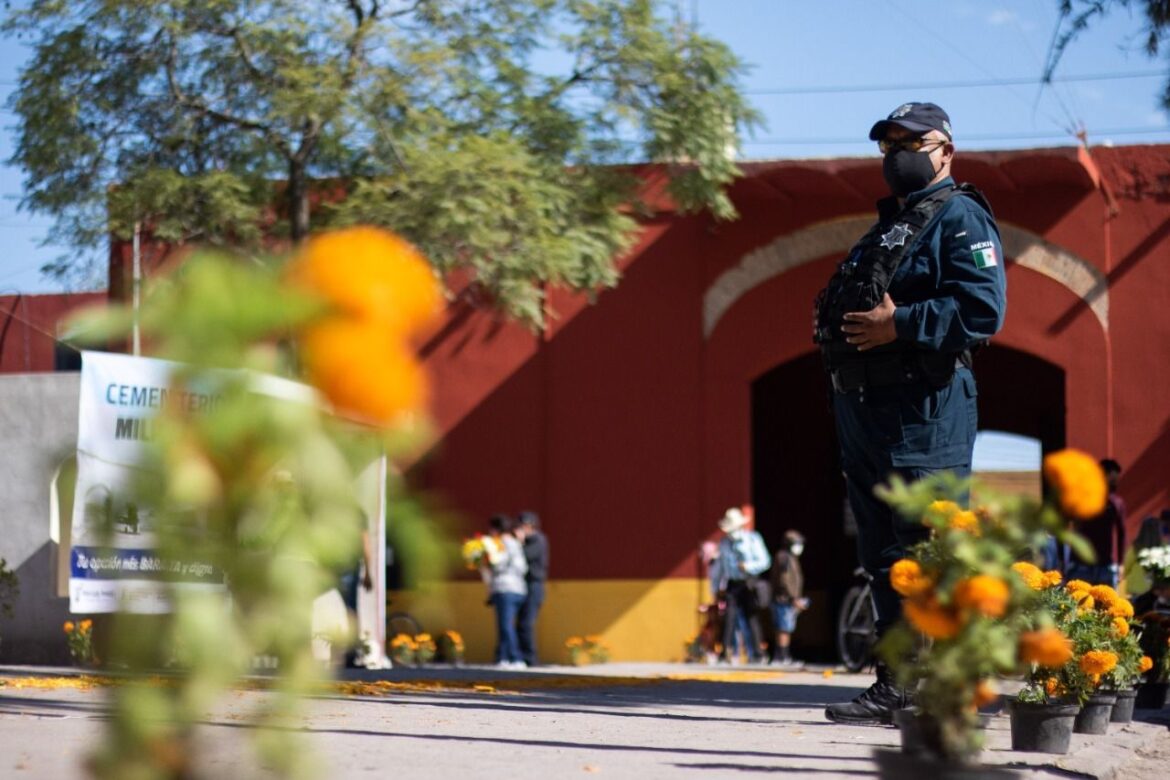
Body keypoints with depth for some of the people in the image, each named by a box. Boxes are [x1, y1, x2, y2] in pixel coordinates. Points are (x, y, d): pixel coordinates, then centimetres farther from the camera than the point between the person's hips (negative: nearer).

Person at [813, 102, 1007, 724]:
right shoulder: (885, 227, 24)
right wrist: (829, 322, 10)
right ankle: (895, 688, 16)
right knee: (884, 553, 11)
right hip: (862, 409, 10)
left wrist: (899, 325, -20)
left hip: (924, 414, -9)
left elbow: (984, 309, -18)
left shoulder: (959, 218, -5)